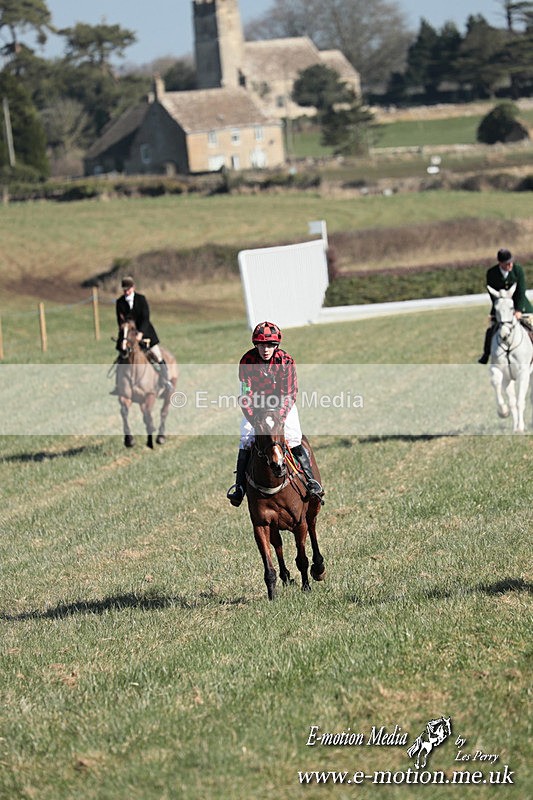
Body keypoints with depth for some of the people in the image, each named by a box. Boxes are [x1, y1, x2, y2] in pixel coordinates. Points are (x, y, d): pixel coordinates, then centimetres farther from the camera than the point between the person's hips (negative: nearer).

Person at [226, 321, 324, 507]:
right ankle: (240, 486, -9)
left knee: (294, 439, -19)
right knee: (245, 441, -14)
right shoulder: (247, 361, -19)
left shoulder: (286, 360, -20)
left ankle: (311, 481, -11)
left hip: (282, 405, -1)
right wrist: (255, 420, -33)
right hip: (256, 404, 1)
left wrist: (279, 417, -34)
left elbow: (289, 394, -20)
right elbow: (246, 395, -21)